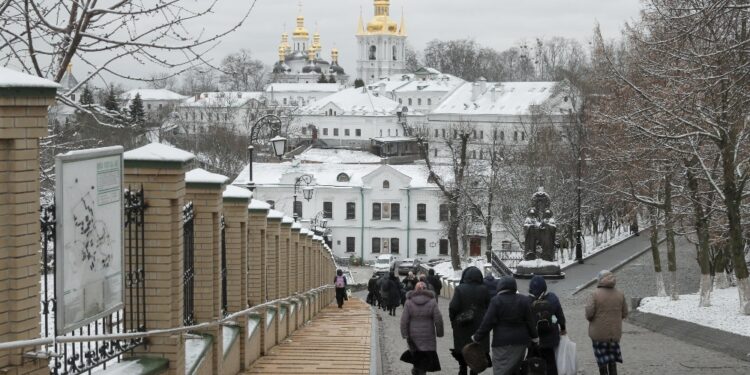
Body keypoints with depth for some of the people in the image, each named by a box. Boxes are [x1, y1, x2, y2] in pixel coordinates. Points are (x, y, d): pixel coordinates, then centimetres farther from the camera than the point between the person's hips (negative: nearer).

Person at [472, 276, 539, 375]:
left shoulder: (496, 301, -9)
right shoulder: (524, 300, 2)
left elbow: (487, 322, -10)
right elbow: (530, 321, 6)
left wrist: (477, 337, 0)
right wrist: (535, 337, 18)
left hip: (502, 342, -4)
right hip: (521, 341, 5)